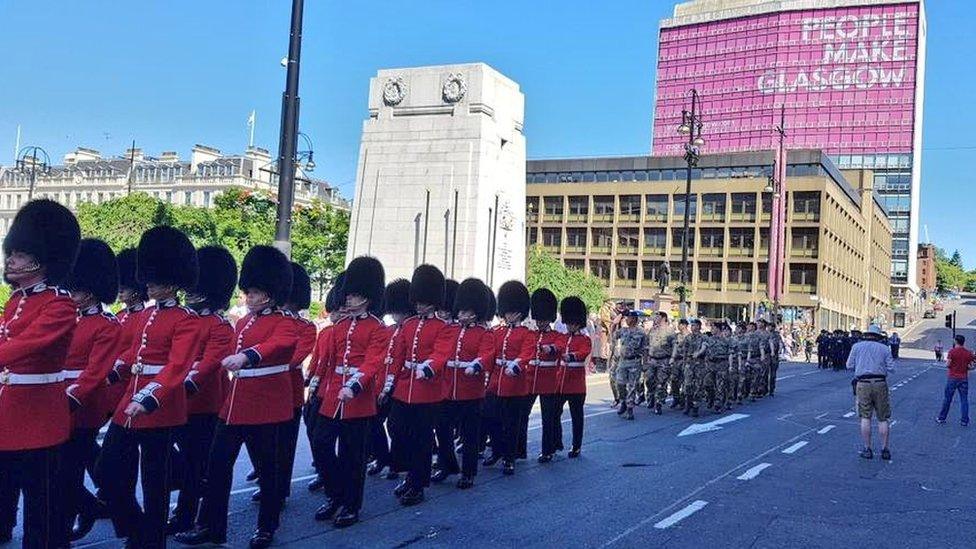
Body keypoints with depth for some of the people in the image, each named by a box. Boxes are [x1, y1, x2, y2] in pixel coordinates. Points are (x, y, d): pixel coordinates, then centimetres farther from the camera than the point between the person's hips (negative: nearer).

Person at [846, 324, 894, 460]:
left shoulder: (857, 346, 6)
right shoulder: (885, 348, 7)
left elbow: (849, 365, 5)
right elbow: (891, 368, 2)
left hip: (863, 384, 0)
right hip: (880, 384, 1)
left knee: (865, 417, 5)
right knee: (882, 418, 9)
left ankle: (867, 449, 6)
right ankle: (884, 449, 10)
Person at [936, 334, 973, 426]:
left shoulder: (952, 351, -10)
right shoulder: (969, 353, 0)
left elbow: (948, 364, -13)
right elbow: (971, 367, 0)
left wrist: (946, 360, 8)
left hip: (953, 378, -2)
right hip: (964, 378, 2)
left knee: (947, 399, 7)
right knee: (964, 400, 6)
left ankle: (942, 418, 14)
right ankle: (964, 421, 6)